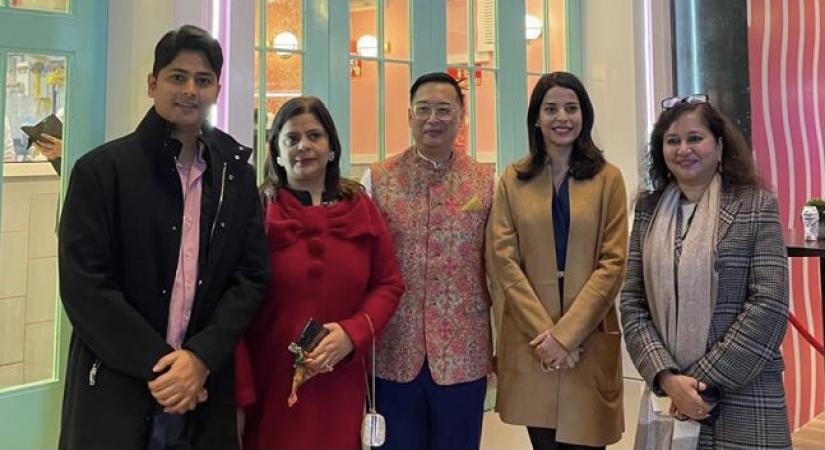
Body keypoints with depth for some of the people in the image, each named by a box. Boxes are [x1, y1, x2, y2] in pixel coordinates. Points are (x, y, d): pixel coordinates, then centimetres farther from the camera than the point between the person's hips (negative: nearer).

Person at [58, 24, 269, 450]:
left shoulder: (237, 176, 5)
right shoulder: (101, 169, -5)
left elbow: (251, 278, 1)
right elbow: (83, 286, -10)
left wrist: (201, 357, -11)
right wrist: (157, 364, -13)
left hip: (205, 389, 3)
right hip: (115, 390, -2)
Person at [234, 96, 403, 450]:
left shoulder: (360, 208, 5)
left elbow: (389, 284, 6)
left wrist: (352, 333, -12)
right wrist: (238, 392, -10)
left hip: (341, 384, 3)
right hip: (270, 384, -2)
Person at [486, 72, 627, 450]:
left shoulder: (607, 178, 3)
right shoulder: (513, 179, 5)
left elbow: (613, 263, -4)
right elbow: (503, 260, -2)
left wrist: (566, 334, -12)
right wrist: (544, 332, -10)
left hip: (588, 340, 0)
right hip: (530, 341, 1)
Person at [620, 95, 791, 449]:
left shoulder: (756, 205, -5)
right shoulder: (649, 210, 5)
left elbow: (769, 305, -12)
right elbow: (631, 303, 2)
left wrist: (704, 381, -14)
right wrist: (667, 378, -10)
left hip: (742, 402, -3)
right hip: (666, 397, 3)